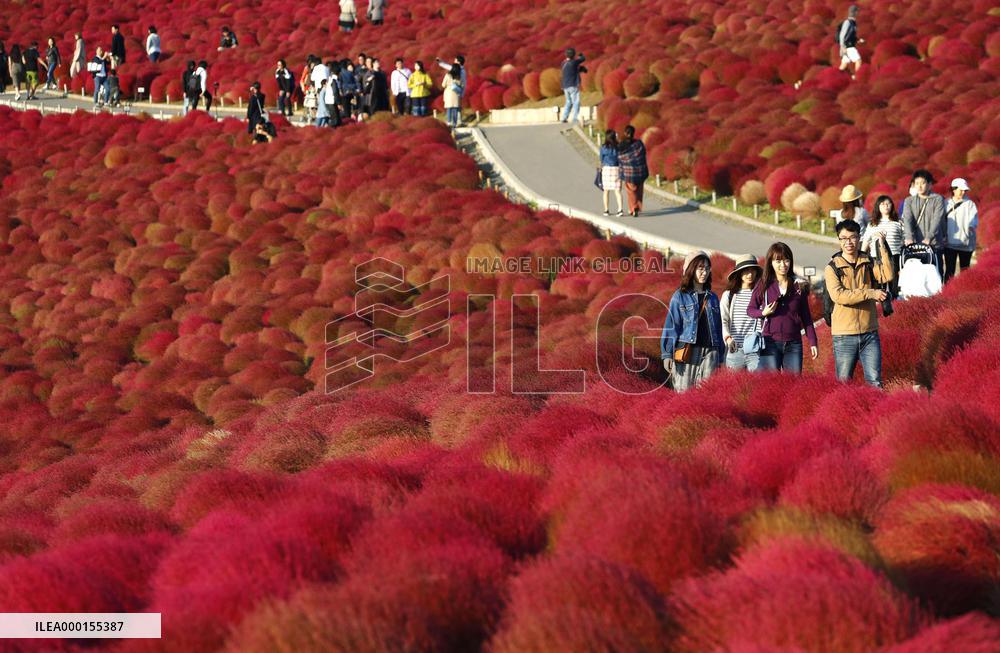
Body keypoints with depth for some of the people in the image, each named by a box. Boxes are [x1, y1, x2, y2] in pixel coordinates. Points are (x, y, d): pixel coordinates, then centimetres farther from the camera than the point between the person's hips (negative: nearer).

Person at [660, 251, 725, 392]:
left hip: (709, 352, 3)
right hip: (687, 350, -3)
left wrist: (720, 358, 17)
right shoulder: (680, 297, 3)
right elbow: (671, 325, -1)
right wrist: (667, 354, -9)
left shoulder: (713, 298, 15)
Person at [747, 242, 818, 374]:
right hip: (770, 342, -2)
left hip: (793, 343, 2)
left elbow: (806, 316, 12)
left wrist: (812, 342, 9)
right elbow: (750, 309, 8)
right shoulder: (764, 285, 2)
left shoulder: (799, 286, 7)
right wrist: (763, 313, -13)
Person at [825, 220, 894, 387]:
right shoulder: (832, 268, -2)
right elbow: (838, 295, -17)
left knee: (875, 383, 1)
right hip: (844, 335, -2)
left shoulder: (869, 263, 8)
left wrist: (883, 247, -16)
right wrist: (870, 293, -21)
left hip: (869, 333, 2)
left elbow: (888, 276, -10)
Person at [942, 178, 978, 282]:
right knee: (949, 270, 1)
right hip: (949, 243, 1)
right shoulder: (946, 204, 8)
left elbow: (973, 219, -10)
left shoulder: (970, 204, 1)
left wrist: (971, 226, -32)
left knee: (965, 270, 5)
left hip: (965, 243, -1)